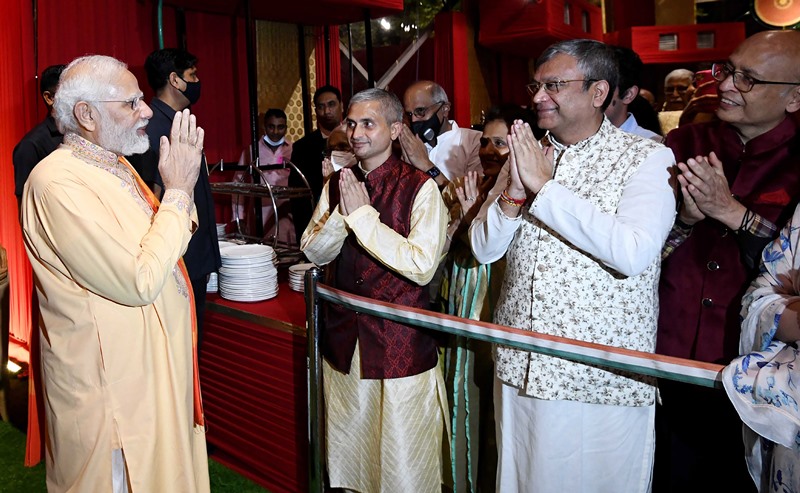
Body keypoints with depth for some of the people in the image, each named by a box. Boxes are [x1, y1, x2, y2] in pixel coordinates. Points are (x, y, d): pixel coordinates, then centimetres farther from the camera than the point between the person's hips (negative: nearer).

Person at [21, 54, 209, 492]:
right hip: (111, 386, -9)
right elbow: (139, 281, -28)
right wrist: (177, 191, -20)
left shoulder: (114, 165, 8)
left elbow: (166, 248, 13)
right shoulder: (59, 181, -23)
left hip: (152, 368, 9)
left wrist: (183, 185, -2)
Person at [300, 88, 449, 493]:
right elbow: (313, 251, 2)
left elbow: (422, 266, -21)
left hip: (400, 343, -5)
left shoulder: (420, 187, -12)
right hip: (344, 338, 5)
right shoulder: (337, 183, 6)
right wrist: (343, 212, -16)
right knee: (347, 451, 20)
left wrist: (362, 213, -20)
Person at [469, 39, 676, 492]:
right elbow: (483, 249, 5)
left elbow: (634, 252, -24)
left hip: (604, 379, -4)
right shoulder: (527, 156, 8)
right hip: (521, 367, 5)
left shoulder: (647, 158, -7)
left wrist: (544, 186, -19)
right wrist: (513, 194, -13)